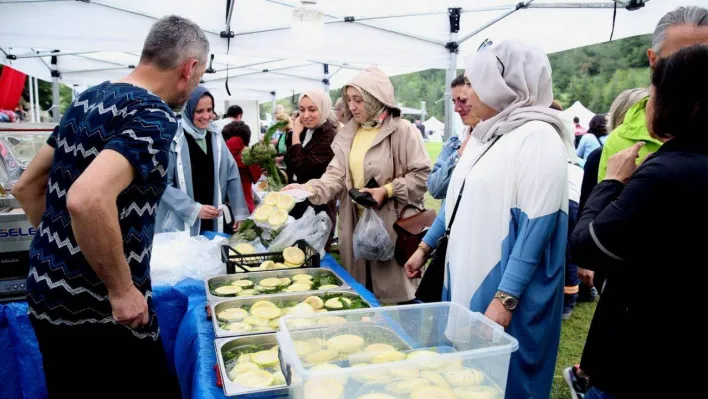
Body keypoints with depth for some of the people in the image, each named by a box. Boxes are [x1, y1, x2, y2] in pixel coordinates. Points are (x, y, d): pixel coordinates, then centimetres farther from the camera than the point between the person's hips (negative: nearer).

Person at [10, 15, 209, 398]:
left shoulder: (88, 99, 8)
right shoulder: (154, 116, -19)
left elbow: (26, 186, 15)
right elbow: (87, 199, -34)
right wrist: (122, 289, -23)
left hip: (48, 291, 9)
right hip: (97, 307, -8)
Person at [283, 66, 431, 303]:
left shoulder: (402, 130, -8)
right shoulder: (347, 134, 10)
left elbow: (422, 174, -12)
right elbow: (337, 175, 3)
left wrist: (387, 191, -20)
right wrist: (309, 188, -14)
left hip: (390, 225, -6)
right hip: (356, 224, 6)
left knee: (393, 292, 3)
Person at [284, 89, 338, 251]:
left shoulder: (329, 136, -17)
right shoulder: (305, 131, 8)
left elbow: (303, 169, -24)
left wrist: (296, 135, -19)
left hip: (318, 207, -8)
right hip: (299, 204, 8)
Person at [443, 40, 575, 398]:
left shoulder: (538, 138, -15)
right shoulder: (486, 133, 10)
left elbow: (536, 228, -20)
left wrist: (505, 298, -21)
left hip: (503, 290, -8)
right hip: (467, 277, 8)